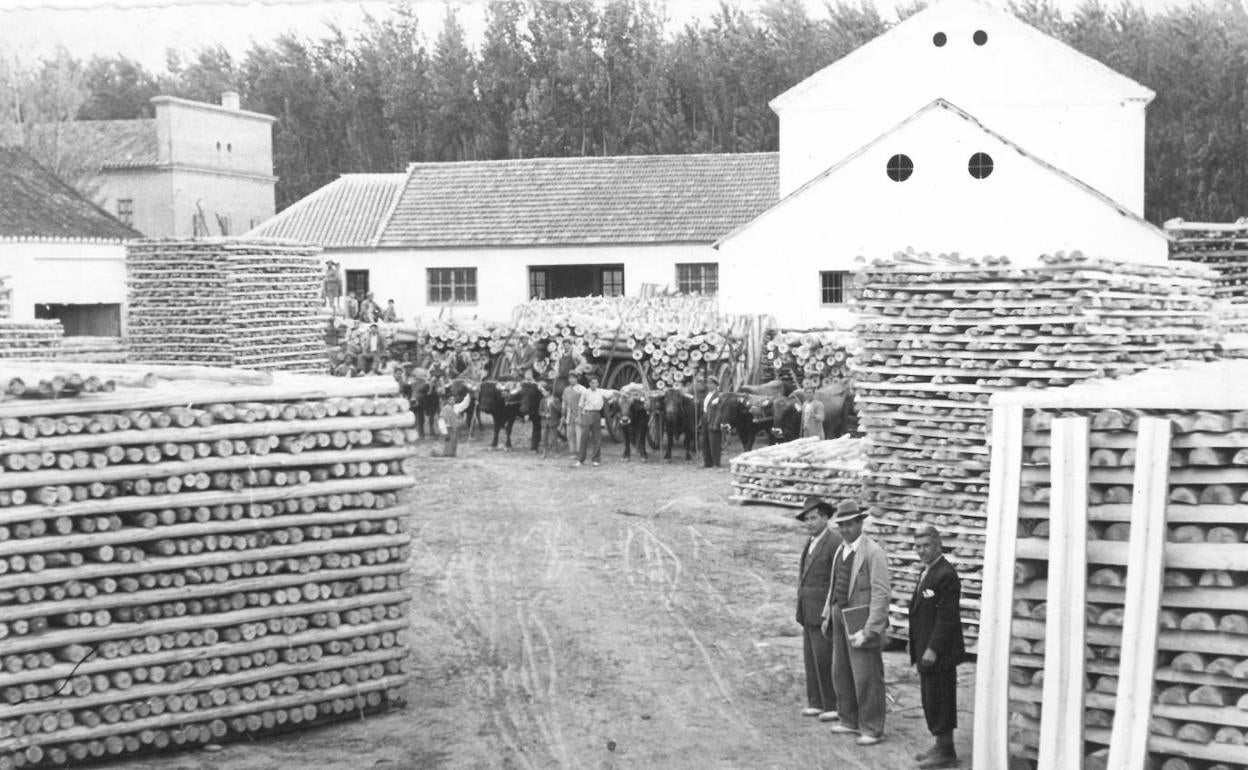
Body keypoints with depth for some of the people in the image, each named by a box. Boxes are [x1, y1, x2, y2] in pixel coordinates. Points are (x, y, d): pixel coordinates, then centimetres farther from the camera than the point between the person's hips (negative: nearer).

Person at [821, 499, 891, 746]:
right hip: (840, 618, 8)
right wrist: (827, 615, 12)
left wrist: (869, 630, -20)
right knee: (841, 672, 14)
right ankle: (850, 720, 27)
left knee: (866, 675, -4)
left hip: (862, 620, -8)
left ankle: (872, 729, 5)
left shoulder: (873, 552, -14)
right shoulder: (841, 550, 11)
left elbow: (880, 593, -17)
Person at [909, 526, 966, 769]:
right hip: (927, 651, 10)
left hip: (939, 652, -10)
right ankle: (942, 747, 24)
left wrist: (932, 649, -22)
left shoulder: (946, 575, -17)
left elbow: (947, 617, -21)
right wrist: (920, 649, 18)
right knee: (930, 701, 15)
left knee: (940, 701, -3)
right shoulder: (928, 572, 15)